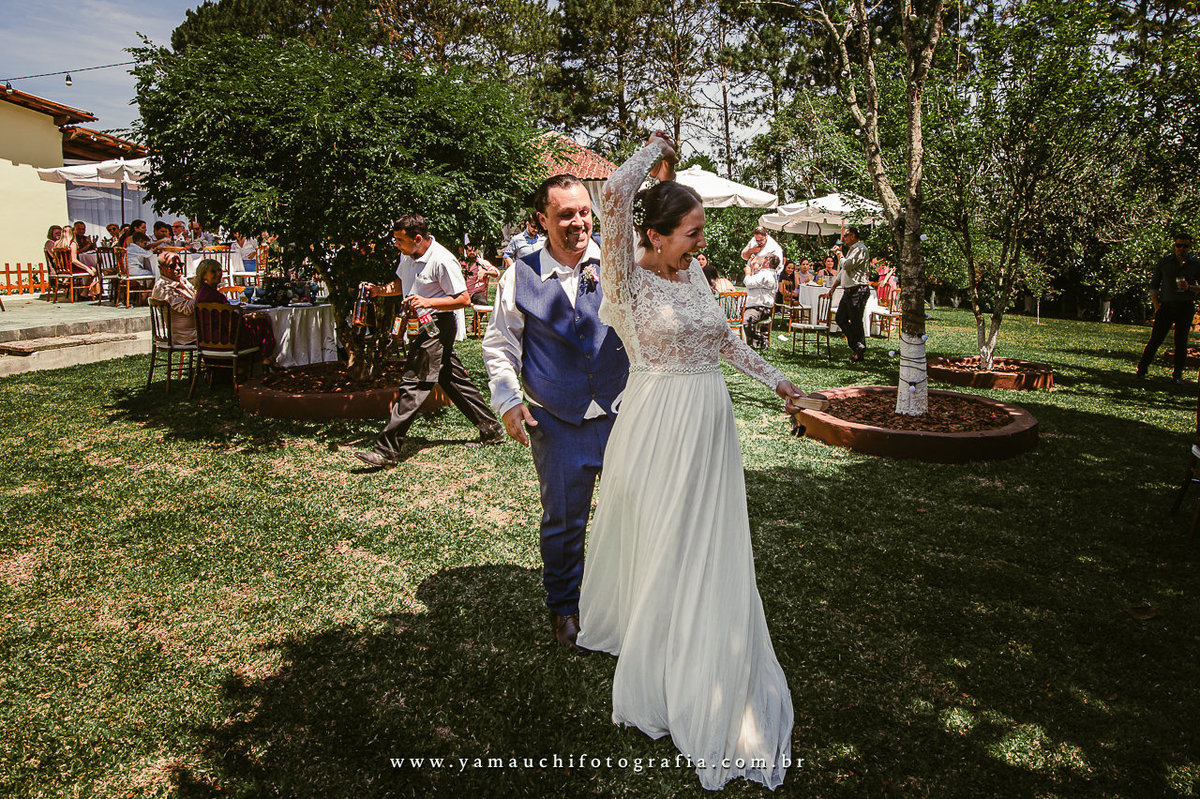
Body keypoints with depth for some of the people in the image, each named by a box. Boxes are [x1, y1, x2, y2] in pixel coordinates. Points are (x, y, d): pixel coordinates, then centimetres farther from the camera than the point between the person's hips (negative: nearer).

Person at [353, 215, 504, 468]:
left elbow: (464, 299, -17)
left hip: (436, 326, -10)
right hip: (421, 325, 10)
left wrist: (427, 302, -26)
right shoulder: (408, 256, 8)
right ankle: (491, 430, 24)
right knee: (454, 380, 14)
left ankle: (386, 451, -7)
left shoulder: (443, 261, -19)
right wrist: (380, 290, 6)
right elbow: (401, 283, 26)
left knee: (413, 386, -9)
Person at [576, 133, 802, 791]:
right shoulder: (628, 278, -12)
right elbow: (614, 193, -27)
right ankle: (657, 676, 29)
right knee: (659, 548, 6)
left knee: (711, 552, 16)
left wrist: (773, 377, 28)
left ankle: (714, 690, 36)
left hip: (710, 427, 7)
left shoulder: (693, 273, 8)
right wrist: (656, 149, -11)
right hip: (660, 430, -7)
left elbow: (722, 337, 22)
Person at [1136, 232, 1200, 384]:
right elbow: (1153, 285, 9)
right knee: (1155, 339, -5)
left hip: (1186, 307, 1)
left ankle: (1177, 374, 13)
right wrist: (1156, 306, -1)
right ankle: (1141, 369, 1)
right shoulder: (1164, 262, 5)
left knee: (1181, 341, 3)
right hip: (1166, 305, 0)